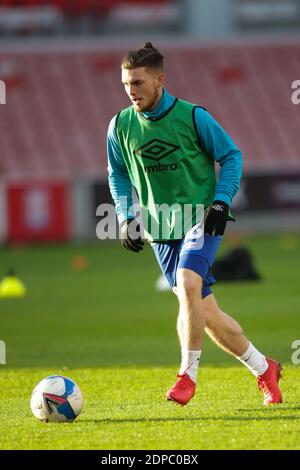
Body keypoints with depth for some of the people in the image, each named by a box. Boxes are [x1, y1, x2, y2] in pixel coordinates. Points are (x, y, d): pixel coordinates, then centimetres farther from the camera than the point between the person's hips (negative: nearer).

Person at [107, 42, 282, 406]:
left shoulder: (193, 117, -9)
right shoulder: (121, 126, 1)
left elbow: (231, 156, 1)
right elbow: (117, 175, 16)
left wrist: (221, 202, -11)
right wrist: (126, 217, 3)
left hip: (200, 220, -4)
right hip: (160, 230, 4)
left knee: (187, 284, -29)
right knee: (206, 315, 5)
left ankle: (188, 375, -20)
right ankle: (264, 369, 23)